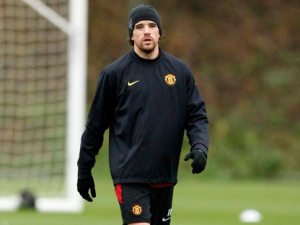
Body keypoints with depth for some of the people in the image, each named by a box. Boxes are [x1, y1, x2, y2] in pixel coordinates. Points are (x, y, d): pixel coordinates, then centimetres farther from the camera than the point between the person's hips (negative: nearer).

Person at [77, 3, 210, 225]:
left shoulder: (180, 70, 8)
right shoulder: (115, 73, 0)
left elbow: (197, 115, 8)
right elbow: (96, 124, 5)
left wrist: (200, 146, -11)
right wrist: (84, 170, 8)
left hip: (165, 176, 4)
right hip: (130, 175, -4)